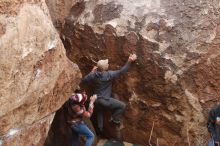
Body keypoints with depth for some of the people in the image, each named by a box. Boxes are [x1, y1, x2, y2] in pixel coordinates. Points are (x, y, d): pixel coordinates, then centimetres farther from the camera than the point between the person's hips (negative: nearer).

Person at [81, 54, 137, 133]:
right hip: (105, 100, -6)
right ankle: (114, 119, 16)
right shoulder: (109, 75, -19)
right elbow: (121, 71, -16)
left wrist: (92, 72, 15)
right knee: (122, 106, 5)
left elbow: (83, 79, 9)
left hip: (97, 99, 7)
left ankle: (100, 128, 45)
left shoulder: (93, 75, -6)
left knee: (100, 111, 36)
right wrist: (129, 61, -13)